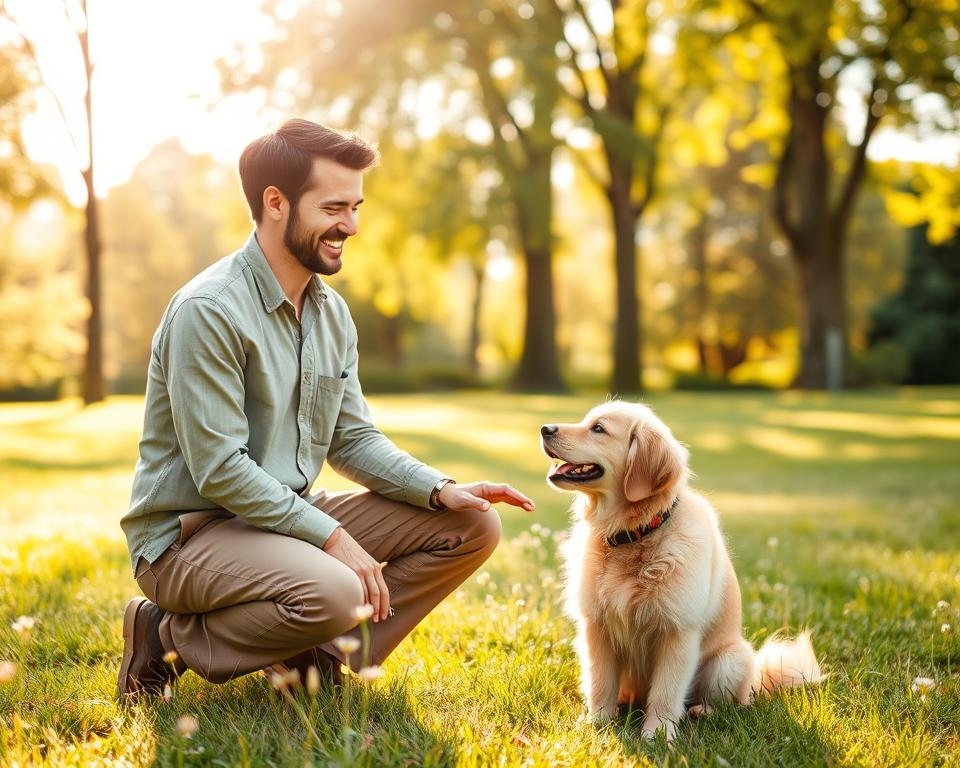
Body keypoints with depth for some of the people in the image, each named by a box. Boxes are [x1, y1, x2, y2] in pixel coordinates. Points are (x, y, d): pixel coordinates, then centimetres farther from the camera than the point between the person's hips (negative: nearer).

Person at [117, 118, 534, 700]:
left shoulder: (332, 313, 8)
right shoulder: (208, 311, -19)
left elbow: (353, 439, 10)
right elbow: (219, 469, -22)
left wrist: (441, 490, -6)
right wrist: (330, 535, -23)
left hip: (287, 516, 8)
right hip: (189, 533, -8)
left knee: (472, 527, 0)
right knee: (332, 592, -37)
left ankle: (314, 653, -1)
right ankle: (170, 638, -9)